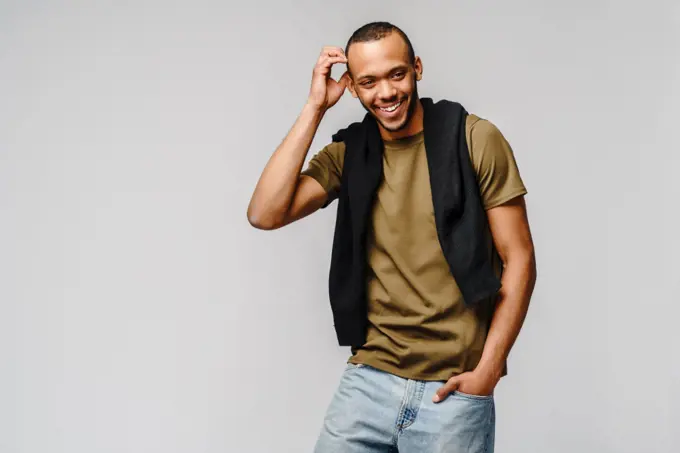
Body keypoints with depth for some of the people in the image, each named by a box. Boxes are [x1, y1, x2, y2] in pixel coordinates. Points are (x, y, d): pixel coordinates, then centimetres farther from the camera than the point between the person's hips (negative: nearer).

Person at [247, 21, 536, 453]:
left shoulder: (475, 139, -5)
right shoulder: (347, 154, 5)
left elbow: (519, 260, -4)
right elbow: (265, 214, -9)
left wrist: (487, 370, -11)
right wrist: (314, 108, -7)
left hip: (454, 389, -2)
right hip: (368, 379, 3)